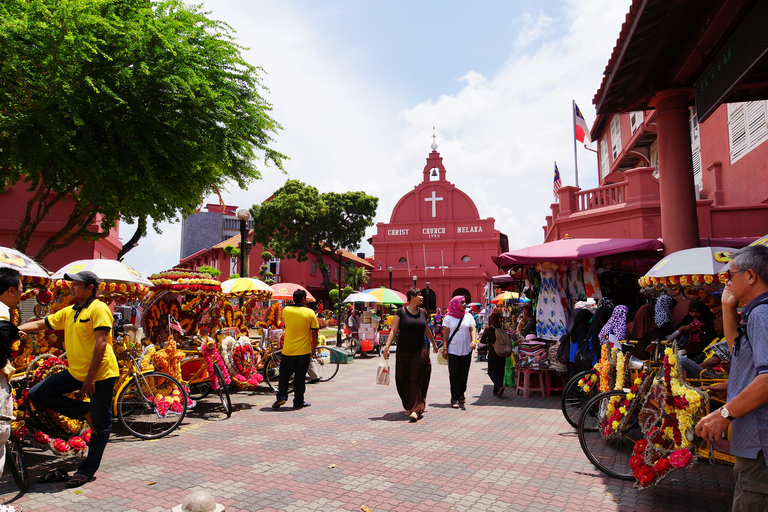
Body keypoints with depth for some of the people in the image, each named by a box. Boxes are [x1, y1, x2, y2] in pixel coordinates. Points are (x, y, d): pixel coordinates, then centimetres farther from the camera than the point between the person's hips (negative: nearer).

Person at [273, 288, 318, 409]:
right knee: (300, 377, 7)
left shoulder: (286, 310, -2)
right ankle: (298, 402, 13)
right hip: (304, 351, -1)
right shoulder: (310, 313, -7)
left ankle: (281, 396, 4)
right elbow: (314, 331, -3)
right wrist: (314, 346, 10)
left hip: (288, 350, 1)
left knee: (284, 374, 16)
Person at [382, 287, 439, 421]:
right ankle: (409, 406, 24)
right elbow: (394, 331, -8)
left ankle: (416, 410, -7)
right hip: (403, 351, -1)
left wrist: (434, 344, 33)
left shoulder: (423, 313, 8)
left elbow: (427, 330, 23)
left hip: (420, 351, 2)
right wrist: (387, 347, -18)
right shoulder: (401, 312, -4)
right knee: (404, 380, 7)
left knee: (417, 380, -5)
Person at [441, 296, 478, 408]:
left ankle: (461, 394, 25)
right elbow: (445, 333, -1)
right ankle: (455, 398, 0)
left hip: (466, 350, 3)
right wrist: (444, 348, -8)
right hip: (453, 350, -3)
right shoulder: (448, 317, -1)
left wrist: (474, 341, -19)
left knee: (464, 374, 9)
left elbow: (473, 329, -1)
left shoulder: (468, 316, 7)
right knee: (454, 374, -4)